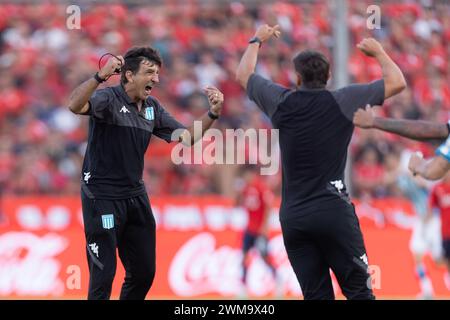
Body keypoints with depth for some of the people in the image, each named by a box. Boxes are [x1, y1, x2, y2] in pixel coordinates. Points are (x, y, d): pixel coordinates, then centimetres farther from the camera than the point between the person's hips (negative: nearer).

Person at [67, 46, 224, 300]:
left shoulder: (152, 107, 8)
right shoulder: (109, 98, -13)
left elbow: (187, 136, 11)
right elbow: (76, 106, -33)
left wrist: (212, 114, -5)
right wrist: (101, 76, -47)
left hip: (136, 197, 7)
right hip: (103, 198, -7)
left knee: (144, 273, 12)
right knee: (104, 274, -6)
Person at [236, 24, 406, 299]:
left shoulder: (281, 102, 5)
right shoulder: (342, 102, -3)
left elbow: (244, 75, 23)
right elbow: (397, 82, 4)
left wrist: (258, 40, 38)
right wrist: (378, 52, 21)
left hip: (292, 217, 3)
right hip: (334, 212, -3)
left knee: (316, 295, 3)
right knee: (359, 291, -3)